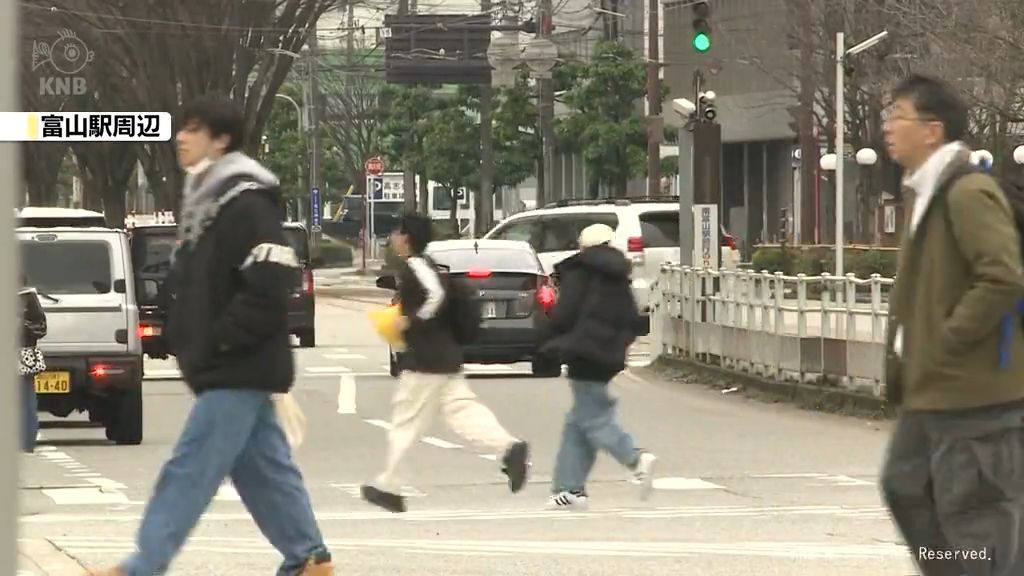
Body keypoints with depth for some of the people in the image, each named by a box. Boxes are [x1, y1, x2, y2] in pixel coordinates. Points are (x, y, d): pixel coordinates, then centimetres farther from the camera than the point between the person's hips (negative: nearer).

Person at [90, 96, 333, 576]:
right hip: (229, 369, 10)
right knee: (263, 468, 12)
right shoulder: (206, 201, 14)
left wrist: (217, 342, -19)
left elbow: (267, 292, -23)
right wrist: (187, 338, 12)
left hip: (237, 369, -10)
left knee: (190, 470, -8)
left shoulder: (246, 204, -17)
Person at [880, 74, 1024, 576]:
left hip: (974, 391, -11)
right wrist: (910, 345, 14)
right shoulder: (930, 195, 13)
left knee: (977, 516, -4)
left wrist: (947, 339, -20)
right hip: (932, 388, 11)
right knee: (906, 487, 17)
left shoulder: (969, 194, -18)